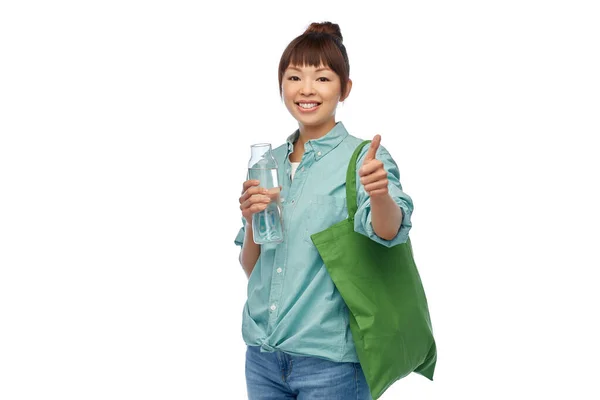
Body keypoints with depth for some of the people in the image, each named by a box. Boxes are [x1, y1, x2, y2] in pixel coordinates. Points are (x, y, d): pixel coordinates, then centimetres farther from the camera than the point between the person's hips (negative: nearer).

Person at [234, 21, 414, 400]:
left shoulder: (363, 157, -7)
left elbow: (388, 231, -26)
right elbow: (250, 268, 9)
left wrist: (379, 194, -46)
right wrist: (251, 222, -10)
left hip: (328, 358, -4)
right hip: (262, 351, 5)